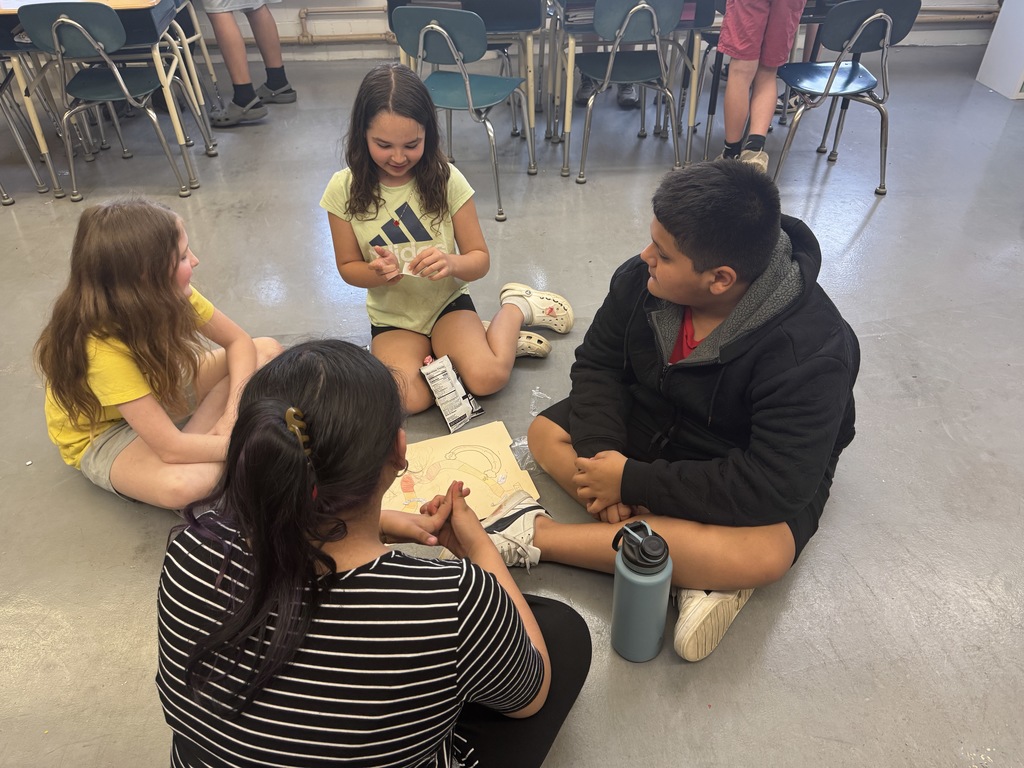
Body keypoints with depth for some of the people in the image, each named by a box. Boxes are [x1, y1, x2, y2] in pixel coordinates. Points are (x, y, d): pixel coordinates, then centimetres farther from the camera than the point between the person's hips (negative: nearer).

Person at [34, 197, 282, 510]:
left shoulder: (168, 294, -21)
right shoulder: (101, 346, -38)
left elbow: (239, 341, -10)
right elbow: (171, 449, -38)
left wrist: (233, 412, -24)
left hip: (162, 387, 7)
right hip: (104, 432, -7)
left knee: (268, 351, -8)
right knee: (181, 484, -39)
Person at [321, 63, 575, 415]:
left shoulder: (445, 178, -14)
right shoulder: (344, 189, -12)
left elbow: (480, 260, -8)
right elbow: (348, 267, -1)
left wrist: (451, 263, -32)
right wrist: (377, 273, -24)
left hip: (447, 303, -1)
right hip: (392, 318, 1)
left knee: (487, 379, -26)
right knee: (406, 400, -26)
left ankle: (516, 306, 4)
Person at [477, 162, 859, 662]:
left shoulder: (812, 350, -33)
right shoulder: (641, 279, -19)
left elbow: (774, 486, -35)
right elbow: (598, 363, -5)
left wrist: (632, 481, -33)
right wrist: (599, 452, -23)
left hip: (747, 475, -5)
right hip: (651, 424, 6)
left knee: (763, 556, -35)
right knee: (546, 432, -12)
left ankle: (540, 536, -28)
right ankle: (694, 568, -22)